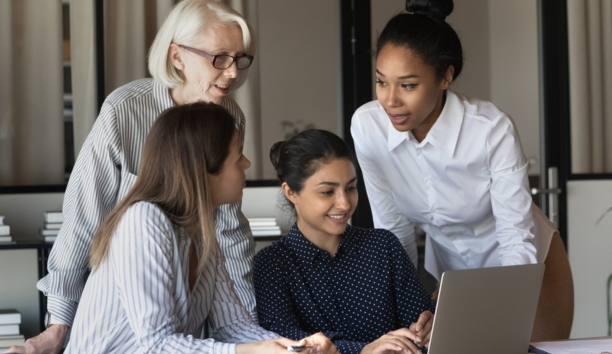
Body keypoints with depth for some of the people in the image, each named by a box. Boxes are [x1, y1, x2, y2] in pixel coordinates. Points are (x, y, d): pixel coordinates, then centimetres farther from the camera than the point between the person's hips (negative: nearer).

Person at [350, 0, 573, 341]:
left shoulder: (493, 130, -31)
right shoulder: (367, 127, -21)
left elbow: (518, 239, -26)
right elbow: (392, 230, -10)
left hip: (525, 263, -3)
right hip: (448, 267, 3)